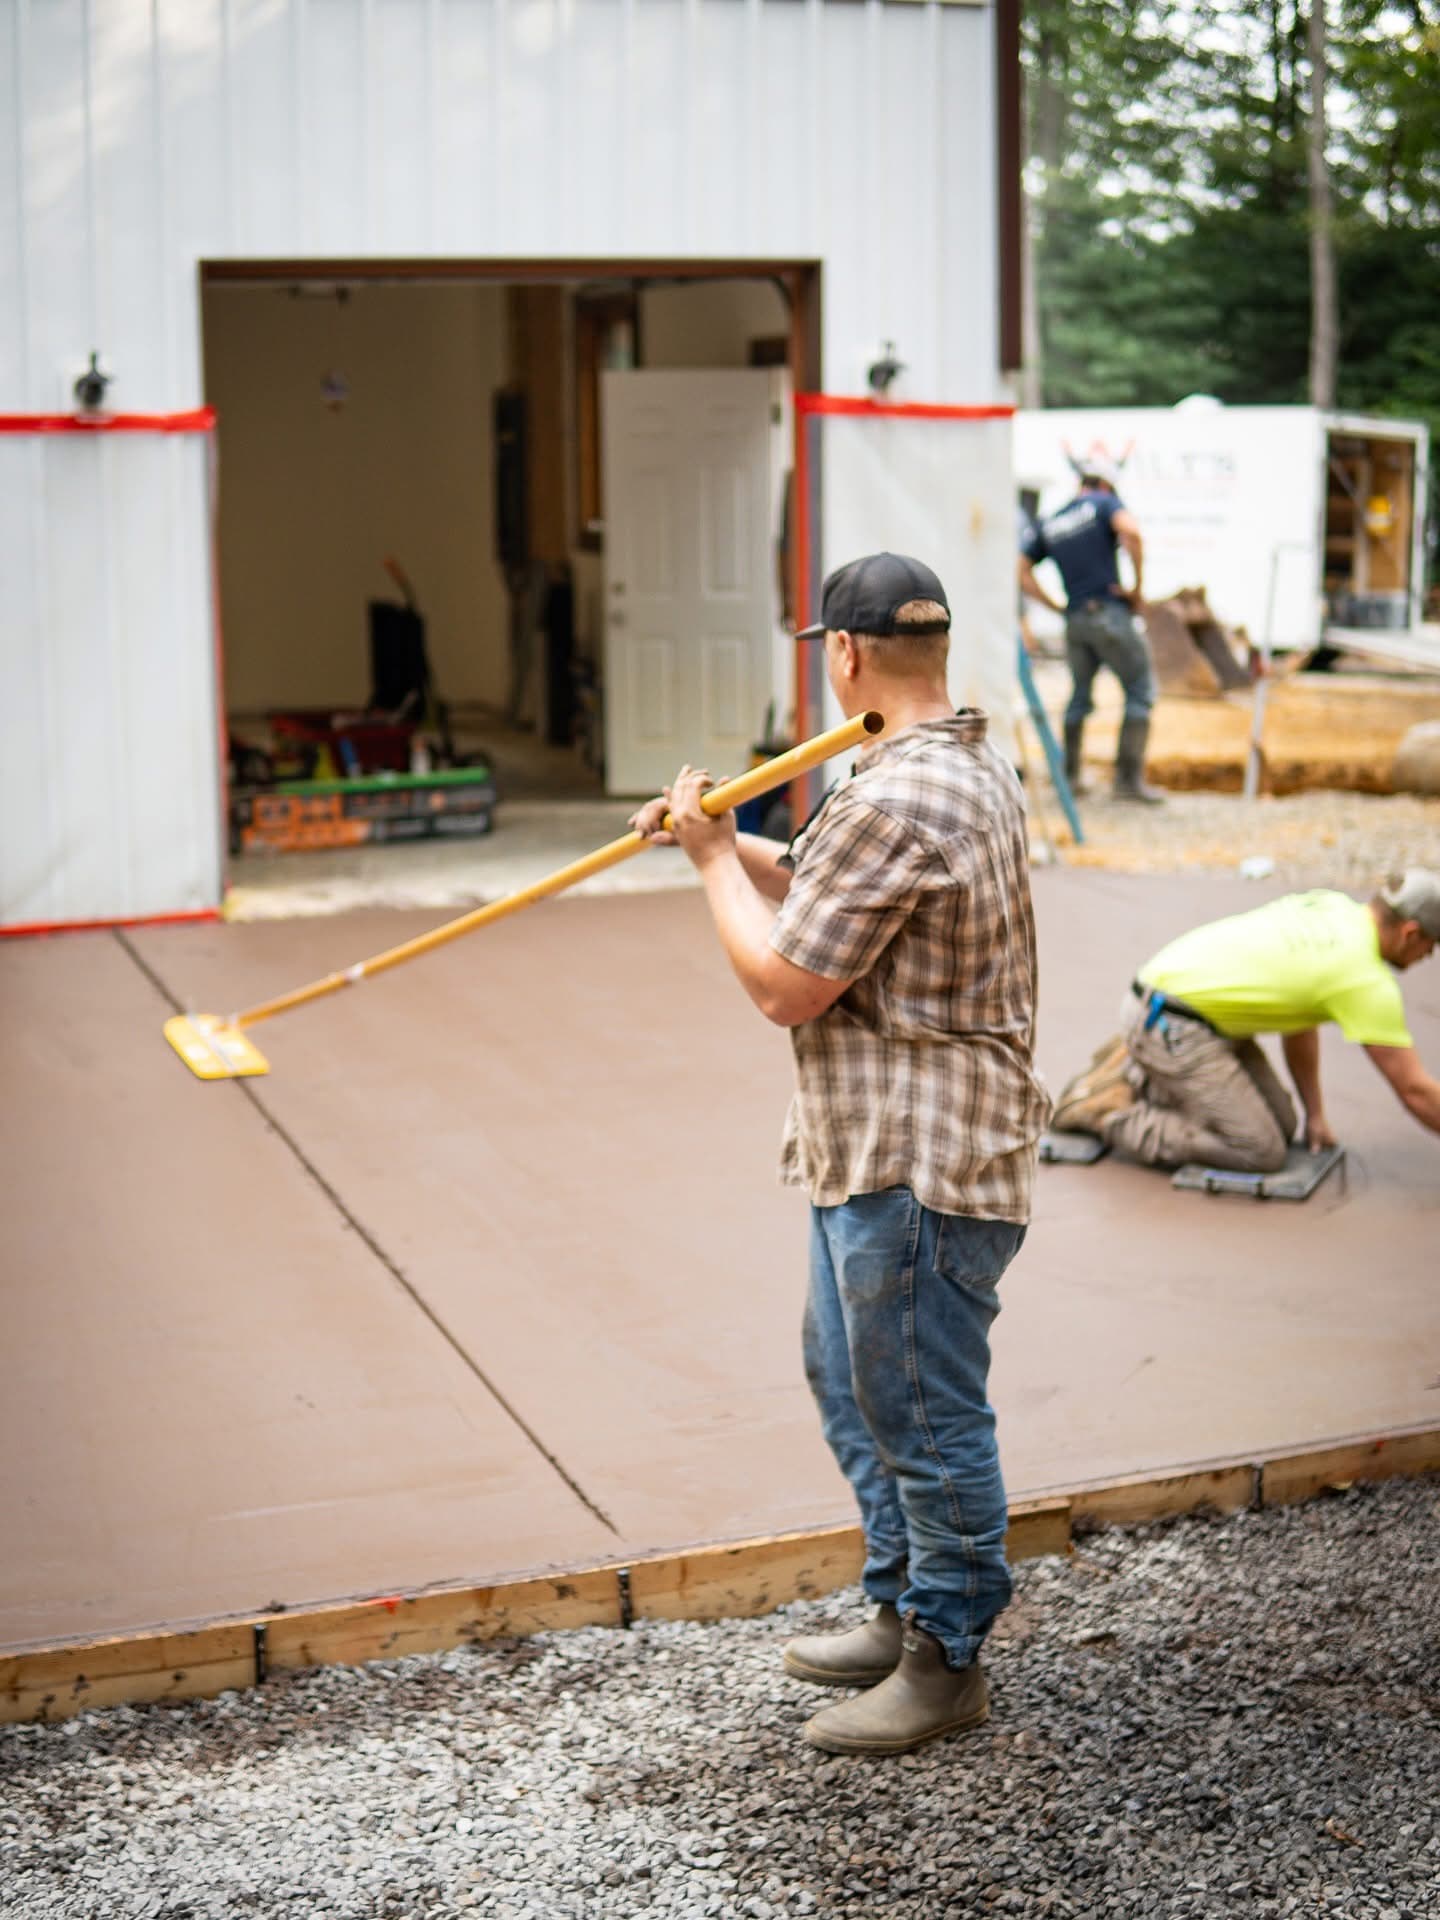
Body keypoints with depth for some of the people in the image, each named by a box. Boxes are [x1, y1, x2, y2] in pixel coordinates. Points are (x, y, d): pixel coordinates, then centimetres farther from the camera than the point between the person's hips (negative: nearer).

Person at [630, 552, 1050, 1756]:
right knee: (852, 1383, 22)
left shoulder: (894, 804, -24)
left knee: (926, 1414, 2)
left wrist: (714, 859, -6)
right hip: (879, 1156, 11)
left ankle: (946, 1667, 17)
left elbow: (783, 984, -19)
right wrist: (735, 846, 12)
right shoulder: (976, 769, 11)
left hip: (921, 1169, -11)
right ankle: (903, 1616, 35)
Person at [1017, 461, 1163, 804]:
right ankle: (1129, 778, -4)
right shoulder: (1104, 504, 1)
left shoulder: (1048, 524, 15)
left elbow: (1021, 572, 8)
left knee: (1080, 695, 19)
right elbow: (1130, 532, -19)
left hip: (1075, 620, 5)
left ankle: (1067, 775, 21)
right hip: (1111, 613, -5)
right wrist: (1138, 588, -12)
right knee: (1140, 691, 2)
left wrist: (1056, 607, 11)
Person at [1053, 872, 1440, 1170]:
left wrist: (1315, 1114, 17)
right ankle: (1107, 1108, -5)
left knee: (1281, 1125, 11)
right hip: (1170, 1025, -9)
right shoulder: (1366, 980, -19)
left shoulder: (1332, 905, 6)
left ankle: (1139, 1077, 18)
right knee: (1260, 1152, -10)